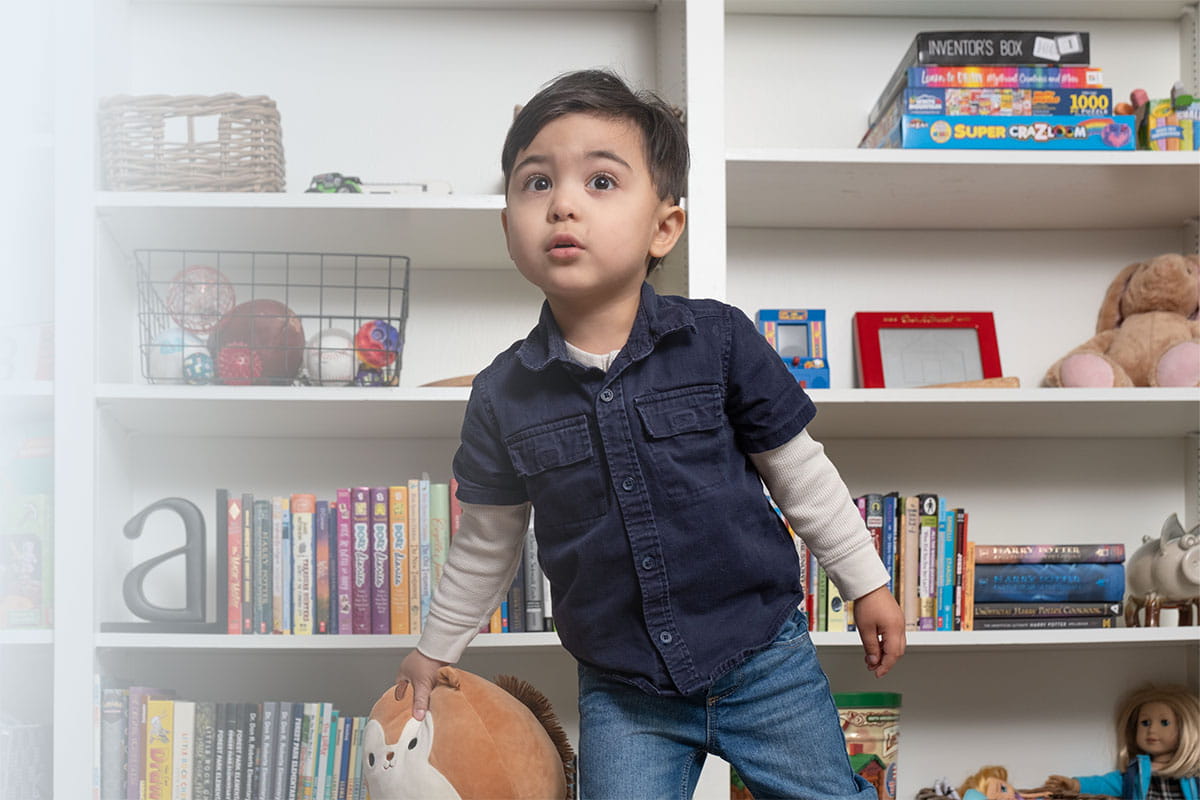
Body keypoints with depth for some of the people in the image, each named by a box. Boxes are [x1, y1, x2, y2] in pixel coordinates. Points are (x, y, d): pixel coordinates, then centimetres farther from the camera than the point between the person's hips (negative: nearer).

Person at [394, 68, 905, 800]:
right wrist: (436, 649, 18)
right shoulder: (505, 394, -5)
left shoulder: (719, 341, -9)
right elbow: (487, 543, 10)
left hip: (765, 662, -1)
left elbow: (803, 474, 2)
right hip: (622, 695, 1)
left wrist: (867, 583, 8)